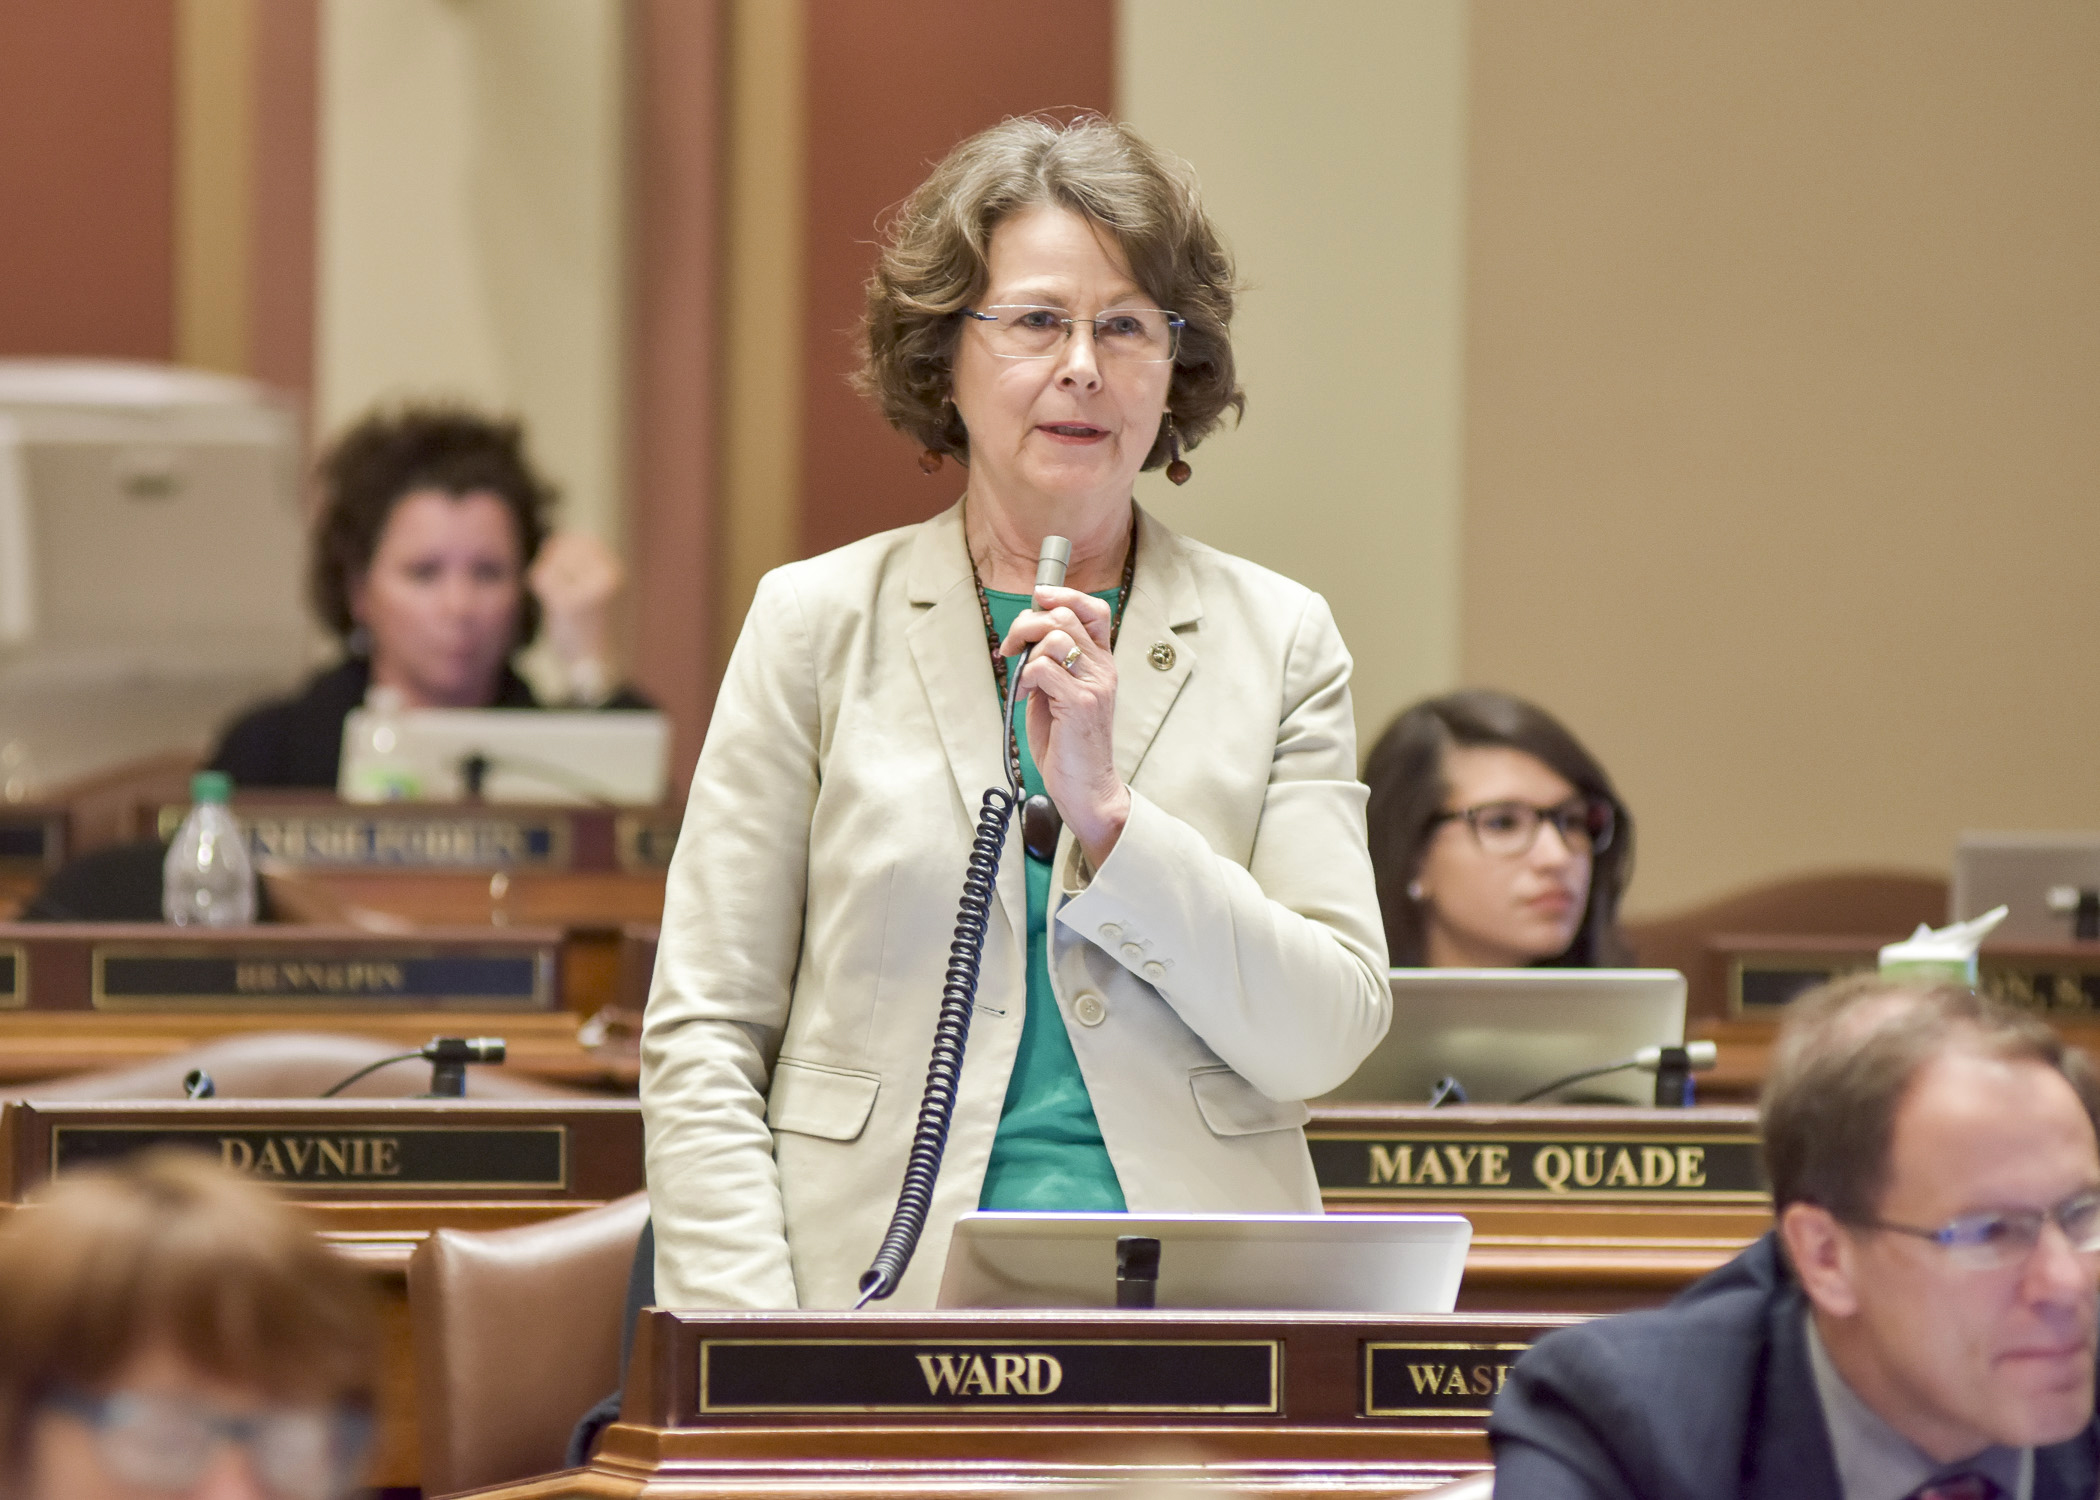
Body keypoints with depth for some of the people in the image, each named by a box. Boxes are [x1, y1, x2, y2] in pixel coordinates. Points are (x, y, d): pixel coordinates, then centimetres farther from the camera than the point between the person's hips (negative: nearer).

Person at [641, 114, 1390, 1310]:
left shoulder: (1279, 640, 12)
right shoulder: (819, 622, 9)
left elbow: (1329, 1035, 4)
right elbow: (701, 1037, 6)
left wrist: (1105, 812, -8)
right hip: (887, 1302, 0)